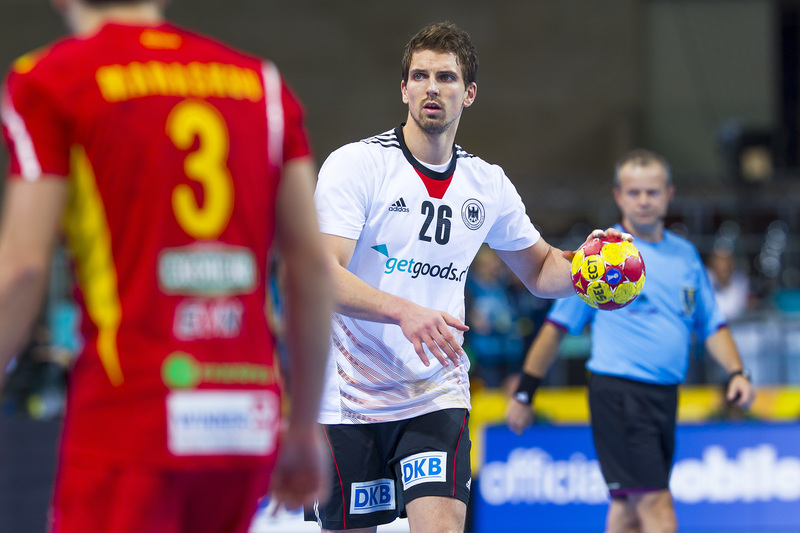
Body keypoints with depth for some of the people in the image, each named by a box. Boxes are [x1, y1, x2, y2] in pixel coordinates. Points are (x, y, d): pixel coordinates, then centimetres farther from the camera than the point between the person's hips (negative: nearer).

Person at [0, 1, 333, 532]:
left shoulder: (49, 82, 0)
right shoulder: (262, 83, 14)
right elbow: (312, 264, 11)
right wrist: (304, 424, 18)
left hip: (126, 419, -5)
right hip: (248, 420, 5)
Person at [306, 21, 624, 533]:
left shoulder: (488, 184, 6)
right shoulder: (356, 164, -8)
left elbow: (540, 269, 21)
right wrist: (405, 311, -34)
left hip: (438, 396, 3)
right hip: (349, 397, -3)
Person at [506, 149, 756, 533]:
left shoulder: (686, 255, 14)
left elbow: (711, 325, 19)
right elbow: (557, 326, 1)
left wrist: (737, 373, 3)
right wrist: (524, 393, 1)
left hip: (665, 396, 6)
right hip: (618, 390, -6)